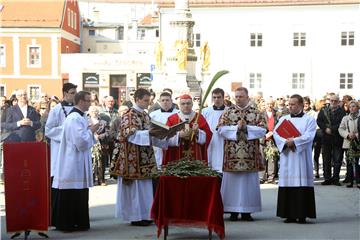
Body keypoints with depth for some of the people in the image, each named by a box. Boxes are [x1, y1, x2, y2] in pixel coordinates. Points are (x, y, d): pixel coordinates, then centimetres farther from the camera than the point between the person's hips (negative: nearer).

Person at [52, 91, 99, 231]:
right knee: (72, 195, -3)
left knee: (79, 195, 12)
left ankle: (78, 223, 18)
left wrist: (89, 131, 7)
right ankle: (68, 223, 4)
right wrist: (91, 131, -9)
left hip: (78, 163, 10)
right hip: (74, 163, -10)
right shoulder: (75, 118, -18)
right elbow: (81, 142, -23)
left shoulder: (79, 117, 14)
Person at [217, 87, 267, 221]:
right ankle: (233, 211, 8)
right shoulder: (228, 112, 7)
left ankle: (247, 211, 10)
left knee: (249, 181, 3)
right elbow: (221, 129, -3)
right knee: (232, 181, 1)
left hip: (250, 155, 0)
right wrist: (236, 128, -14)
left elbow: (263, 130, -3)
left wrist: (246, 127, -13)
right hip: (232, 154, 0)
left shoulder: (256, 113, 6)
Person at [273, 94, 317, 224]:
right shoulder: (283, 119, 15)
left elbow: (309, 136, -9)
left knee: (302, 185, -6)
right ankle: (289, 214, 5)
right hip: (286, 158, 3)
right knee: (287, 186, 1)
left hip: (302, 157, -3)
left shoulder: (309, 119, 5)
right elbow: (276, 134, 1)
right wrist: (286, 142, -16)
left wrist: (294, 141, -18)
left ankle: (302, 214, -3)